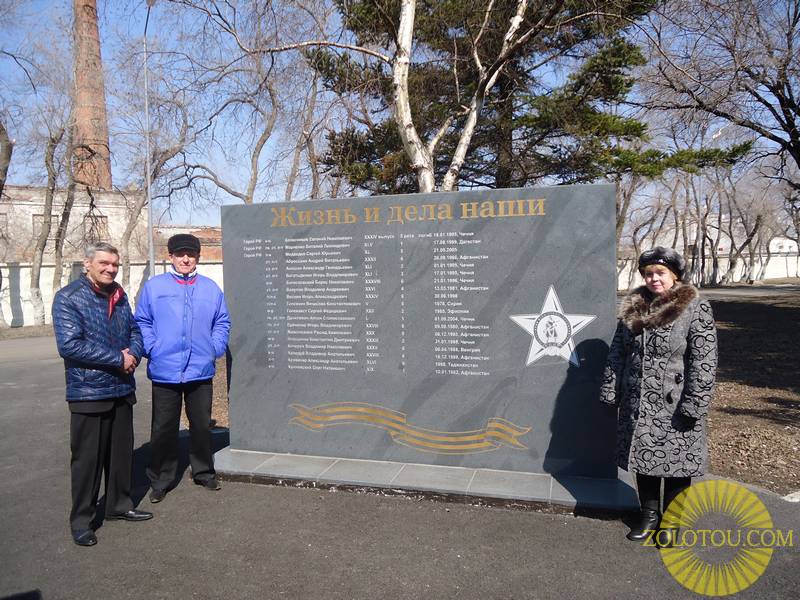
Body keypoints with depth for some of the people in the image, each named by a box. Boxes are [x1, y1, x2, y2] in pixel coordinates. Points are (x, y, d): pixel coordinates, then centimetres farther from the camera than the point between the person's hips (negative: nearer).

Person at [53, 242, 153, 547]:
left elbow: (135, 330, 16)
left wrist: (133, 353, -7)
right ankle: (81, 520, 18)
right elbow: (69, 345, -21)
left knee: (122, 452, 16)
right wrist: (119, 359, -20)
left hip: (122, 389, 6)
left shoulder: (119, 295, 9)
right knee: (87, 458, 4)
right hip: (88, 392, -6)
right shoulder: (68, 297, -11)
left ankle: (119, 505, 32)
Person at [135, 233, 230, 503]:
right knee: (164, 428, 7)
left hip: (201, 371, 2)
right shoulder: (154, 286, 2)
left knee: (202, 425, 12)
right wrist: (151, 349, -7)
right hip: (164, 371, -2)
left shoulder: (211, 288, 7)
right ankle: (160, 481, 21)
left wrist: (215, 349, 0)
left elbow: (222, 322, 11)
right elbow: (142, 322, 4)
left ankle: (204, 473, 29)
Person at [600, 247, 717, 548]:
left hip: (674, 407, -5)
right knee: (643, 458, 15)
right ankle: (649, 515, 33)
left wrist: (693, 406, -17)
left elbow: (704, 362, -13)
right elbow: (617, 353, 12)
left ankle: (671, 522, 26)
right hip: (637, 404, 5)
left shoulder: (696, 309, -8)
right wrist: (610, 391, 8)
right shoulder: (632, 308, 7)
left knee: (675, 462, 6)